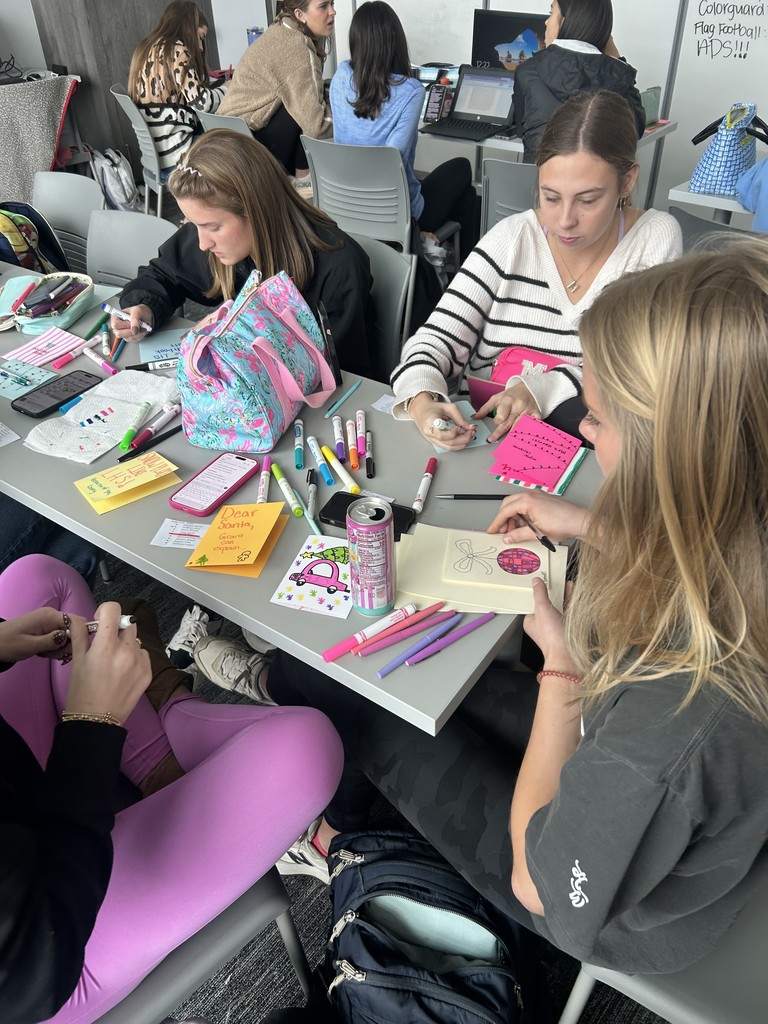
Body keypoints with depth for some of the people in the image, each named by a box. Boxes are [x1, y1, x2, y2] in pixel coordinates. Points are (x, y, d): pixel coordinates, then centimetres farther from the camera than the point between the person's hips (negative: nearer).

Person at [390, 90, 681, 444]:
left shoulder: (656, 239, -2)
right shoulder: (510, 239, -1)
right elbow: (437, 339, -5)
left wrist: (543, 389, -24)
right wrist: (421, 400, -28)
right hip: (479, 432, 2)